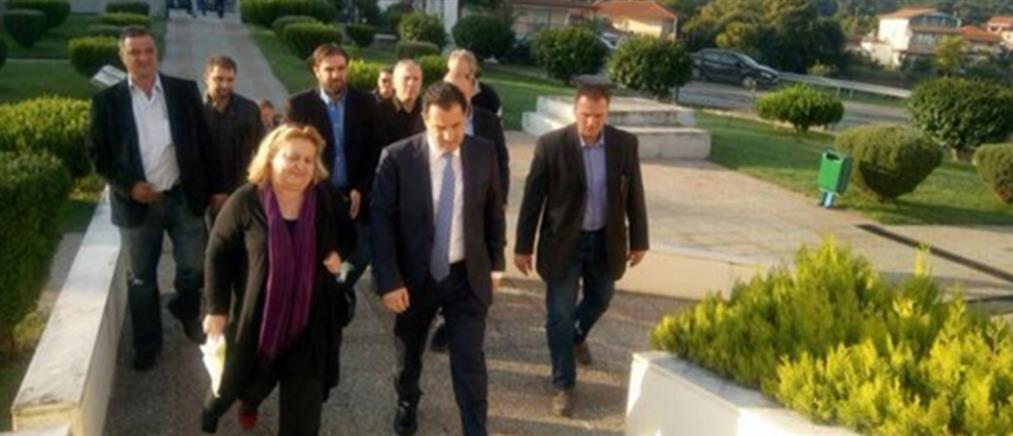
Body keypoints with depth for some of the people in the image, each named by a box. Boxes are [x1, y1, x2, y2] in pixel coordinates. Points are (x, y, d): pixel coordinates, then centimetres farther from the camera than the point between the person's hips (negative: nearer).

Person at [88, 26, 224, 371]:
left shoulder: (184, 91, 0)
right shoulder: (106, 100, -3)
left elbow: (204, 142, 4)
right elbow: (97, 153, 0)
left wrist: (216, 187, 3)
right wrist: (128, 186, -13)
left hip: (183, 196, 1)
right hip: (137, 201, 0)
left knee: (195, 266, 7)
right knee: (141, 277, 11)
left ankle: (186, 310, 39)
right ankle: (147, 345, 28)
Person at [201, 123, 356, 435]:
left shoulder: (327, 199, -6)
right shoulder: (246, 201, -12)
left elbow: (349, 235, 11)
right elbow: (219, 253, -5)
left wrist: (339, 253, -11)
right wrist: (217, 308, -6)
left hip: (312, 316, 1)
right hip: (257, 314, -1)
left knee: (304, 398, 6)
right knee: (254, 378, 21)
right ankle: (249, 399, 57)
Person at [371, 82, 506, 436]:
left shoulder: (484, 153, -5)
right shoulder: (397, 157, -14)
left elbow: (494, 212, 6)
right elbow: (382, 221, -12)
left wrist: (496, 263, 8)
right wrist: (389, 280, -15)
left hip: (467, 276, 0)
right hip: (415, 276, 0)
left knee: (470, 361, 2)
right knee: (409, 352, 21)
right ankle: (407, 403, 51)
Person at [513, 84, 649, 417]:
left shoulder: (625, 143, -8)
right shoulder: (551, 144, -16)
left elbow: (634, 194, 2)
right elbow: (532, 198, -10)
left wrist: (639, 240, 5)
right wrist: (523, 246, -8)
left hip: (605, 240, 3)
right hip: (563, 241, -3)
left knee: (599, 300, 22)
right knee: (559, 315, 2)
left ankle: (577, 336, 55)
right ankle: (564, 386, 16)